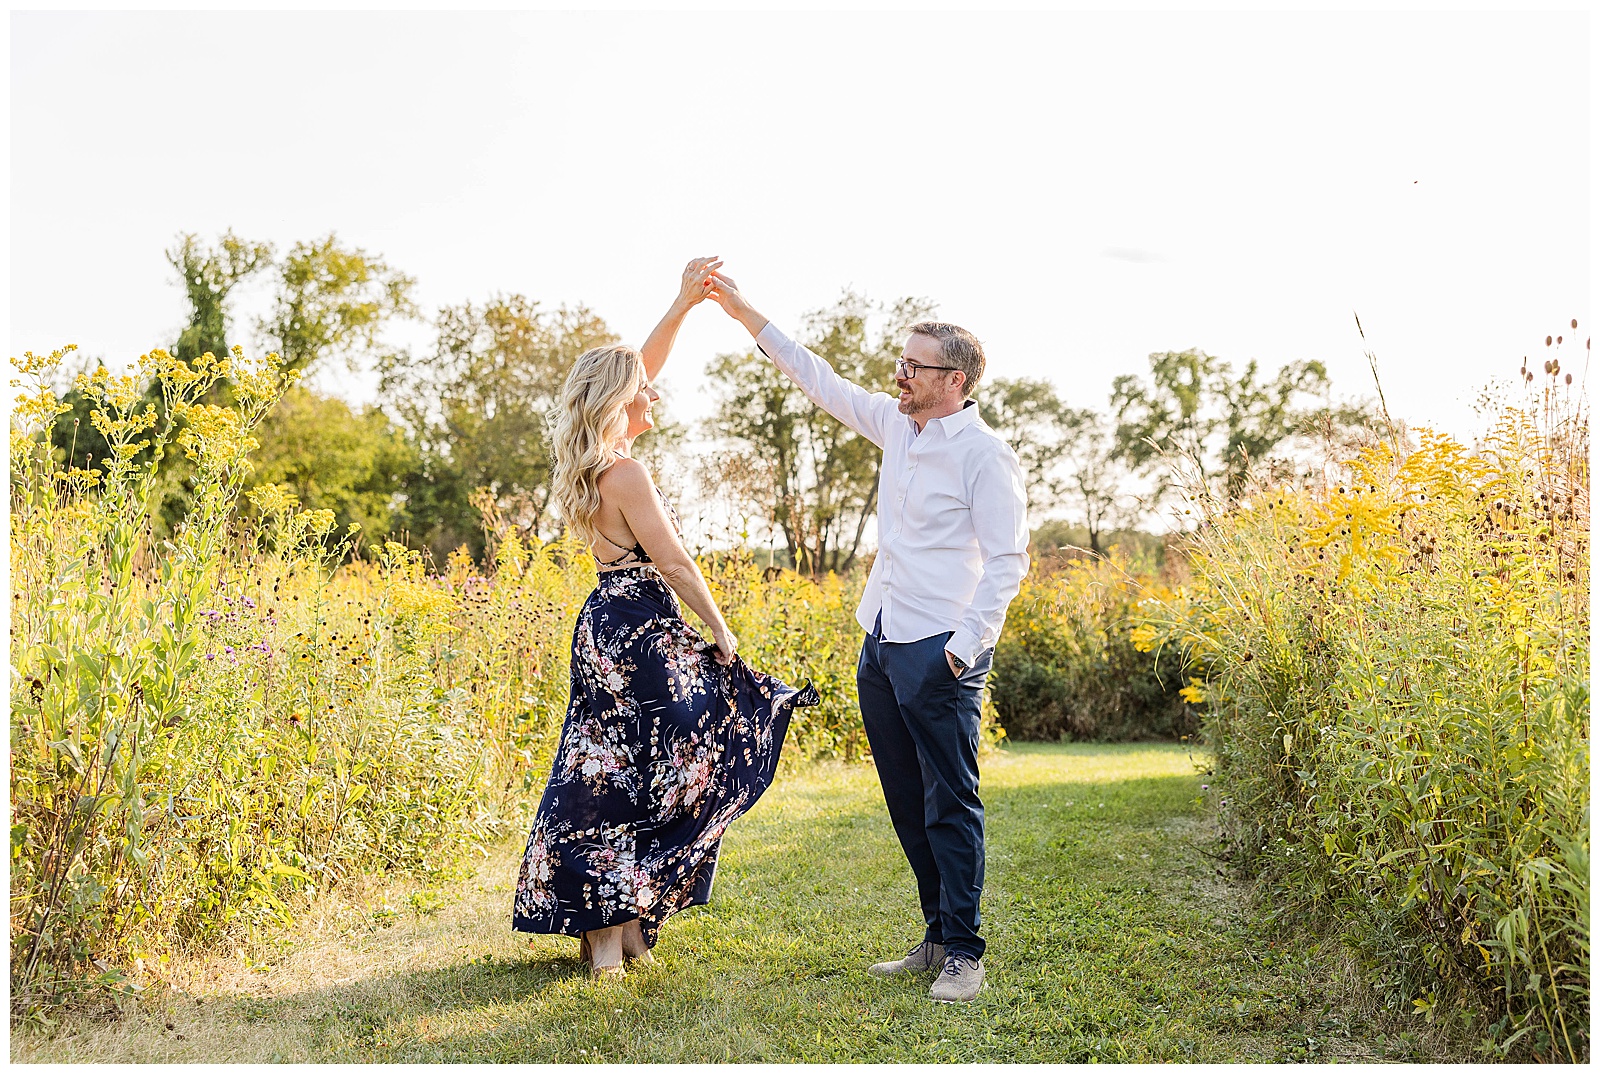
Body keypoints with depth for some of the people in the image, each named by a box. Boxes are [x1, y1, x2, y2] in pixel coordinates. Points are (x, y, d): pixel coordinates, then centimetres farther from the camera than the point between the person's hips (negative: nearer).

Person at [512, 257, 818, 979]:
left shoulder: (590, 462, 10)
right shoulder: (624, 471, -17)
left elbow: (638, 371, 19)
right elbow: (674, 562, -16)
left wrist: (683, 303, 17)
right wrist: (719, 630, -7)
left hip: (608, 627, 10)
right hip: (641, 633, -10)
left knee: (608, 771, 12)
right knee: (642, 775, -2)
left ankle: (606, 926, 19)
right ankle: (615, 931, 5)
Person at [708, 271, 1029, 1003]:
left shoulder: (983, 454, -10)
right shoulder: (896, 426, 11)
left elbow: (1008, 561, -12)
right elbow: (821, 380, 20)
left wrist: (964, 646, -19)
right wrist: (747, 315, 21)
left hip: (939, 653, -8)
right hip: (881, 645, 8)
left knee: (950, 802, -3)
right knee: (907, 802, 12)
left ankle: (964, 953, 8)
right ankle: (938, 937, 23)